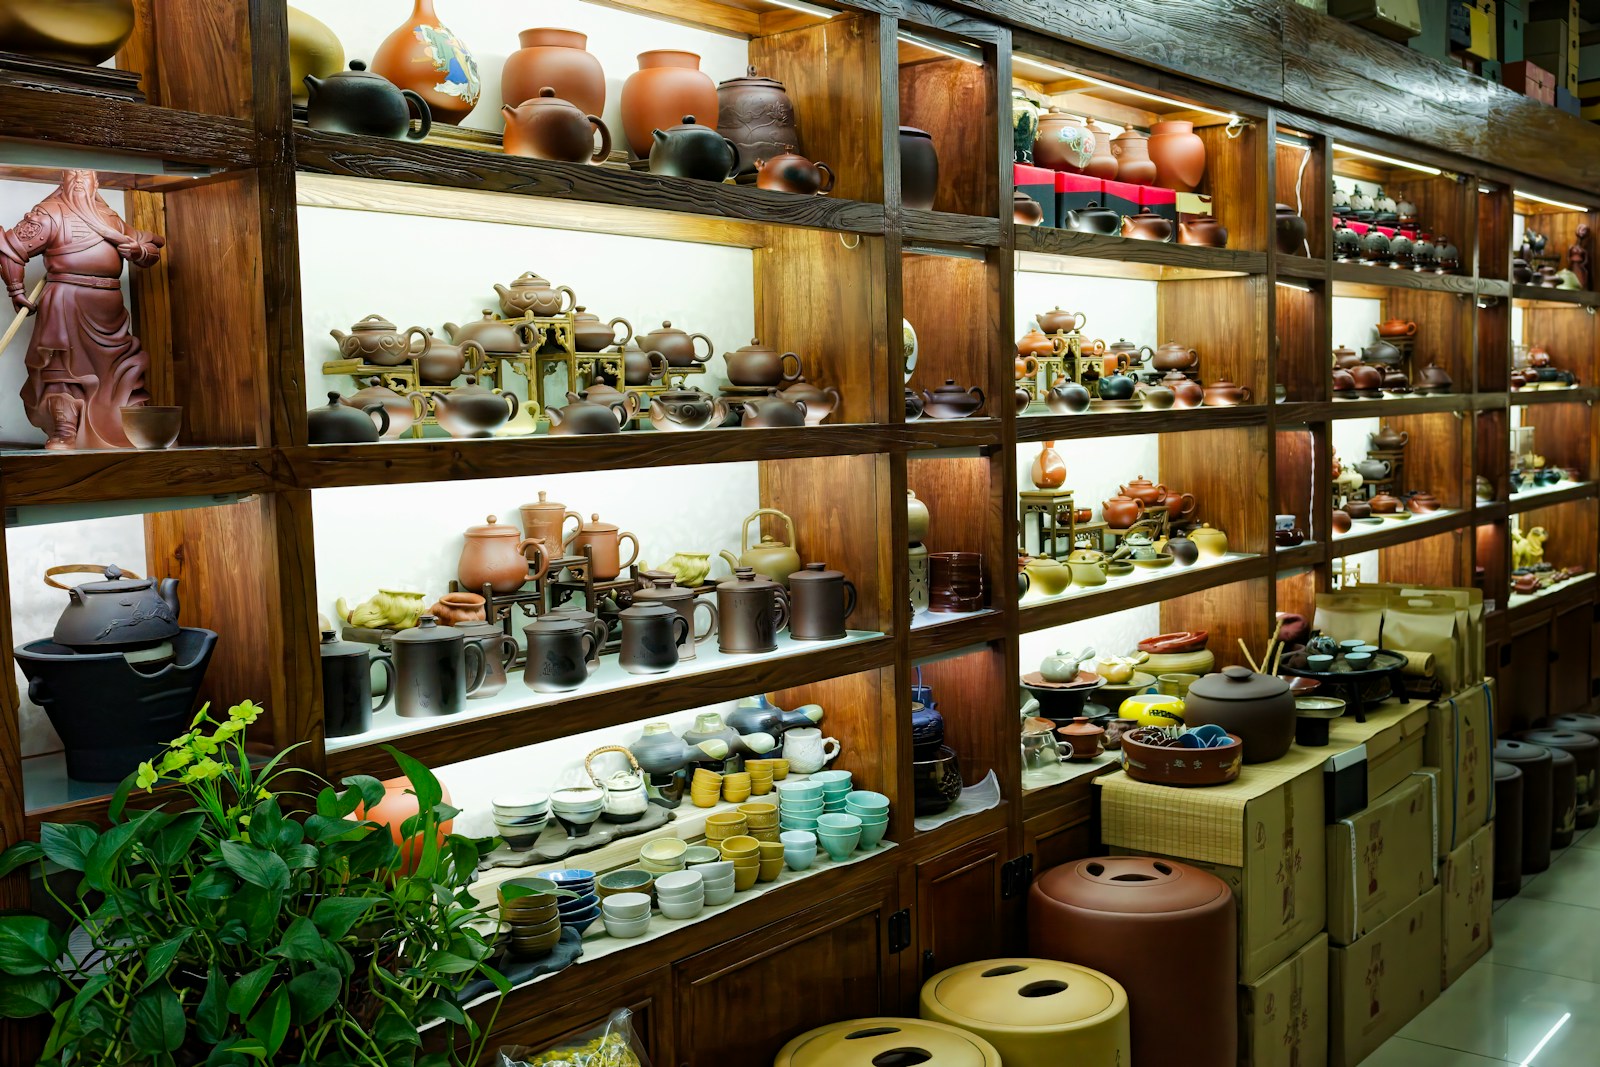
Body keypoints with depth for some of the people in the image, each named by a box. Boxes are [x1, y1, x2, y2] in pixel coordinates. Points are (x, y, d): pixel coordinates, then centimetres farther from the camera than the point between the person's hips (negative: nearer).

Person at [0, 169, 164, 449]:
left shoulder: (110, 218, 20)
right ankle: (63, 438, -13)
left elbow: (152, 248, 25)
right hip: (67, 303, -6)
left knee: (129, 369, 4)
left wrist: (137, 250, 1)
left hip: (109, 309, 6)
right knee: (64, 369, -8)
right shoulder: (50, 213, 3)